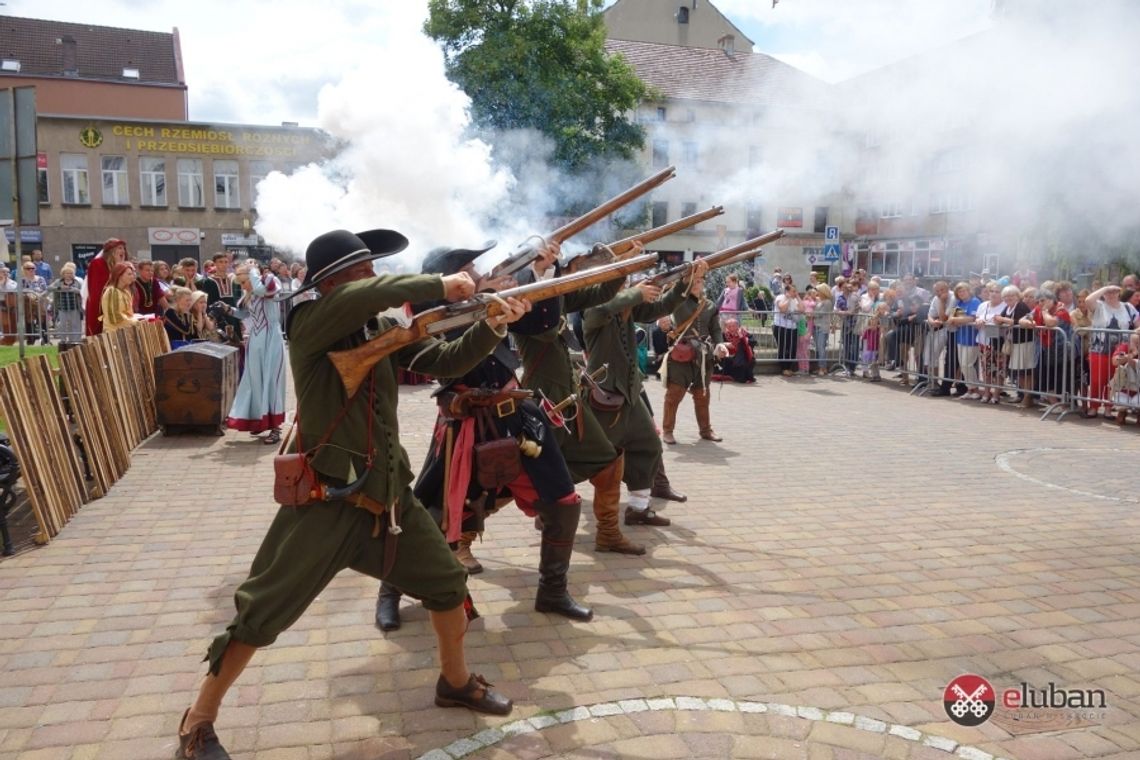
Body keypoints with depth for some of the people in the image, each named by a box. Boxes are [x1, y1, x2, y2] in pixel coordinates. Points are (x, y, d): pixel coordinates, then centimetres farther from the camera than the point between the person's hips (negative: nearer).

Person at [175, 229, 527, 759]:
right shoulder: (308, 324, -13)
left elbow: (447, 361, 3)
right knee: (261, 616, 2)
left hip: (389, 497, 7)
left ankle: (456, 682, 39)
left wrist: (492, 327, -13)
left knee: (448, 585, 15)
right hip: (325, 503, -6)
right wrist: (438, 286, -24)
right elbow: (363, 296, -32)